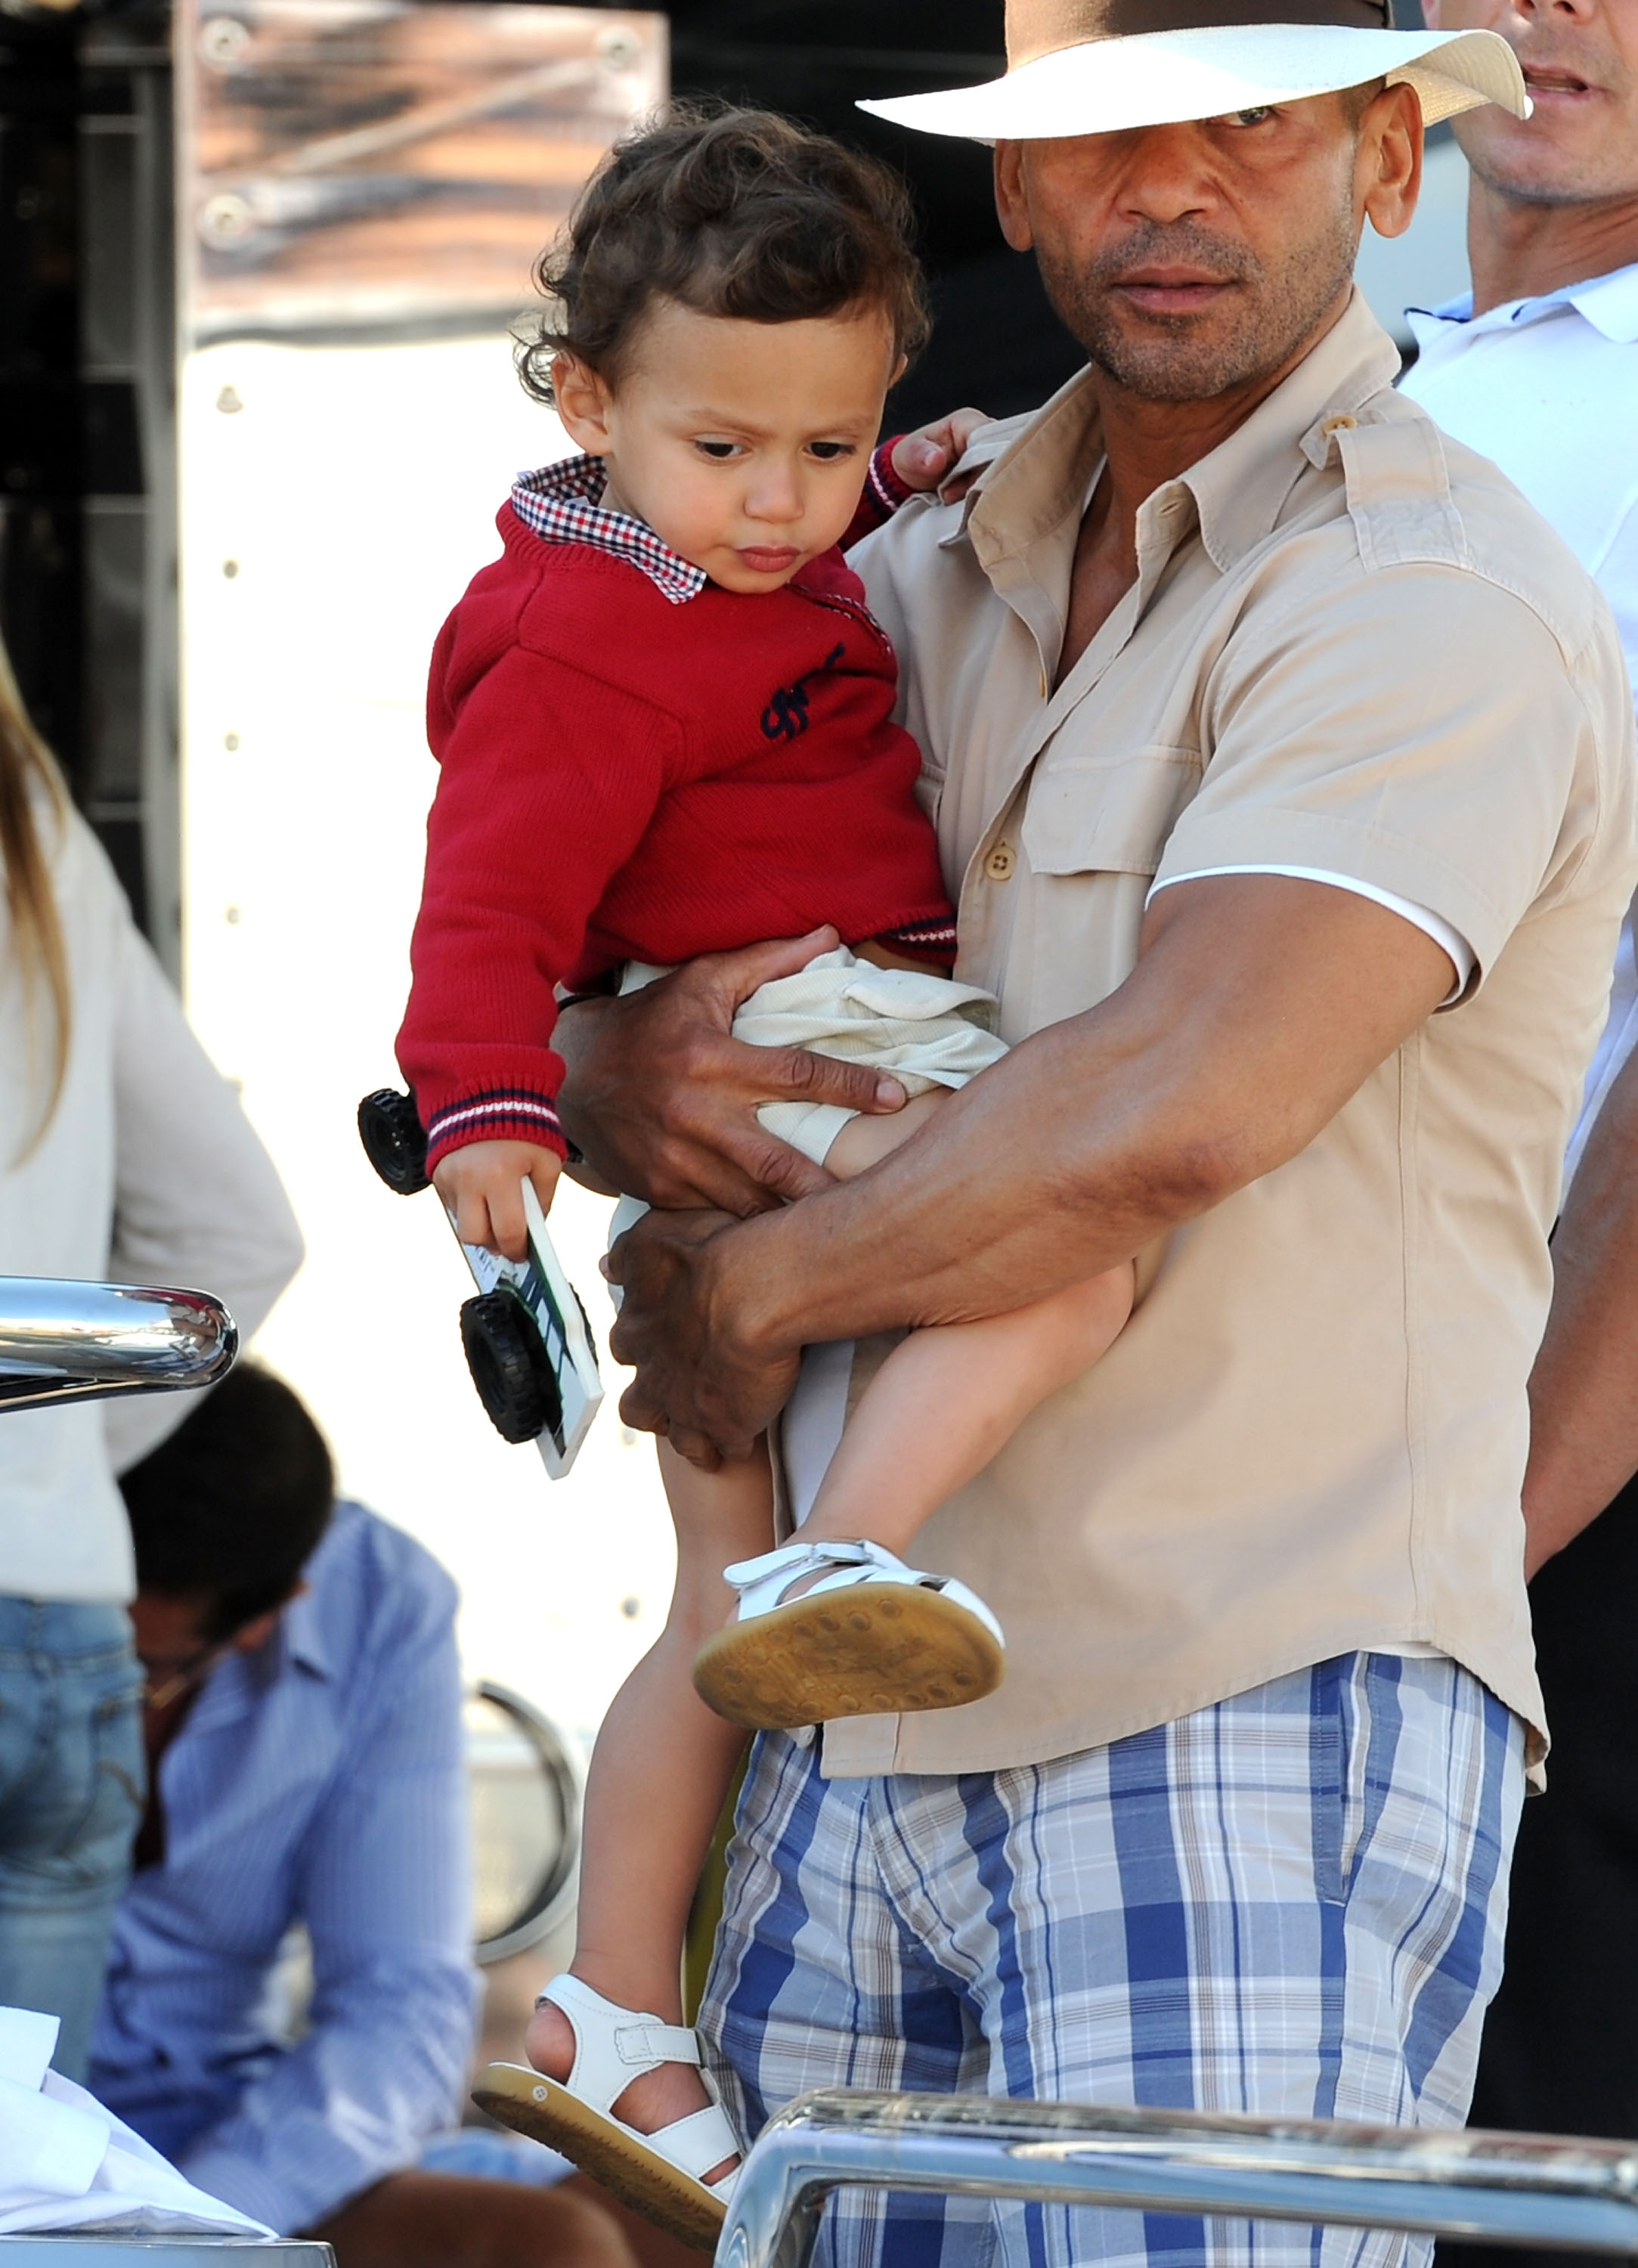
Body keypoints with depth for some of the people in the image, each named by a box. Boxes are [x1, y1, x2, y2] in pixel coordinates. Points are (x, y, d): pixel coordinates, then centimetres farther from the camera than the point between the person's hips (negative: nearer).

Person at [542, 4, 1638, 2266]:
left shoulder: (1438, 605, -9)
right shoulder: (935, 576, 17)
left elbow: (1168, 1115, -21)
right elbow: (512, 975, 21)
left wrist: (747, 1289, -6)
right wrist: (620, 1076, -4)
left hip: (1257, 1730, -7)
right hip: (859, 1737, 7)